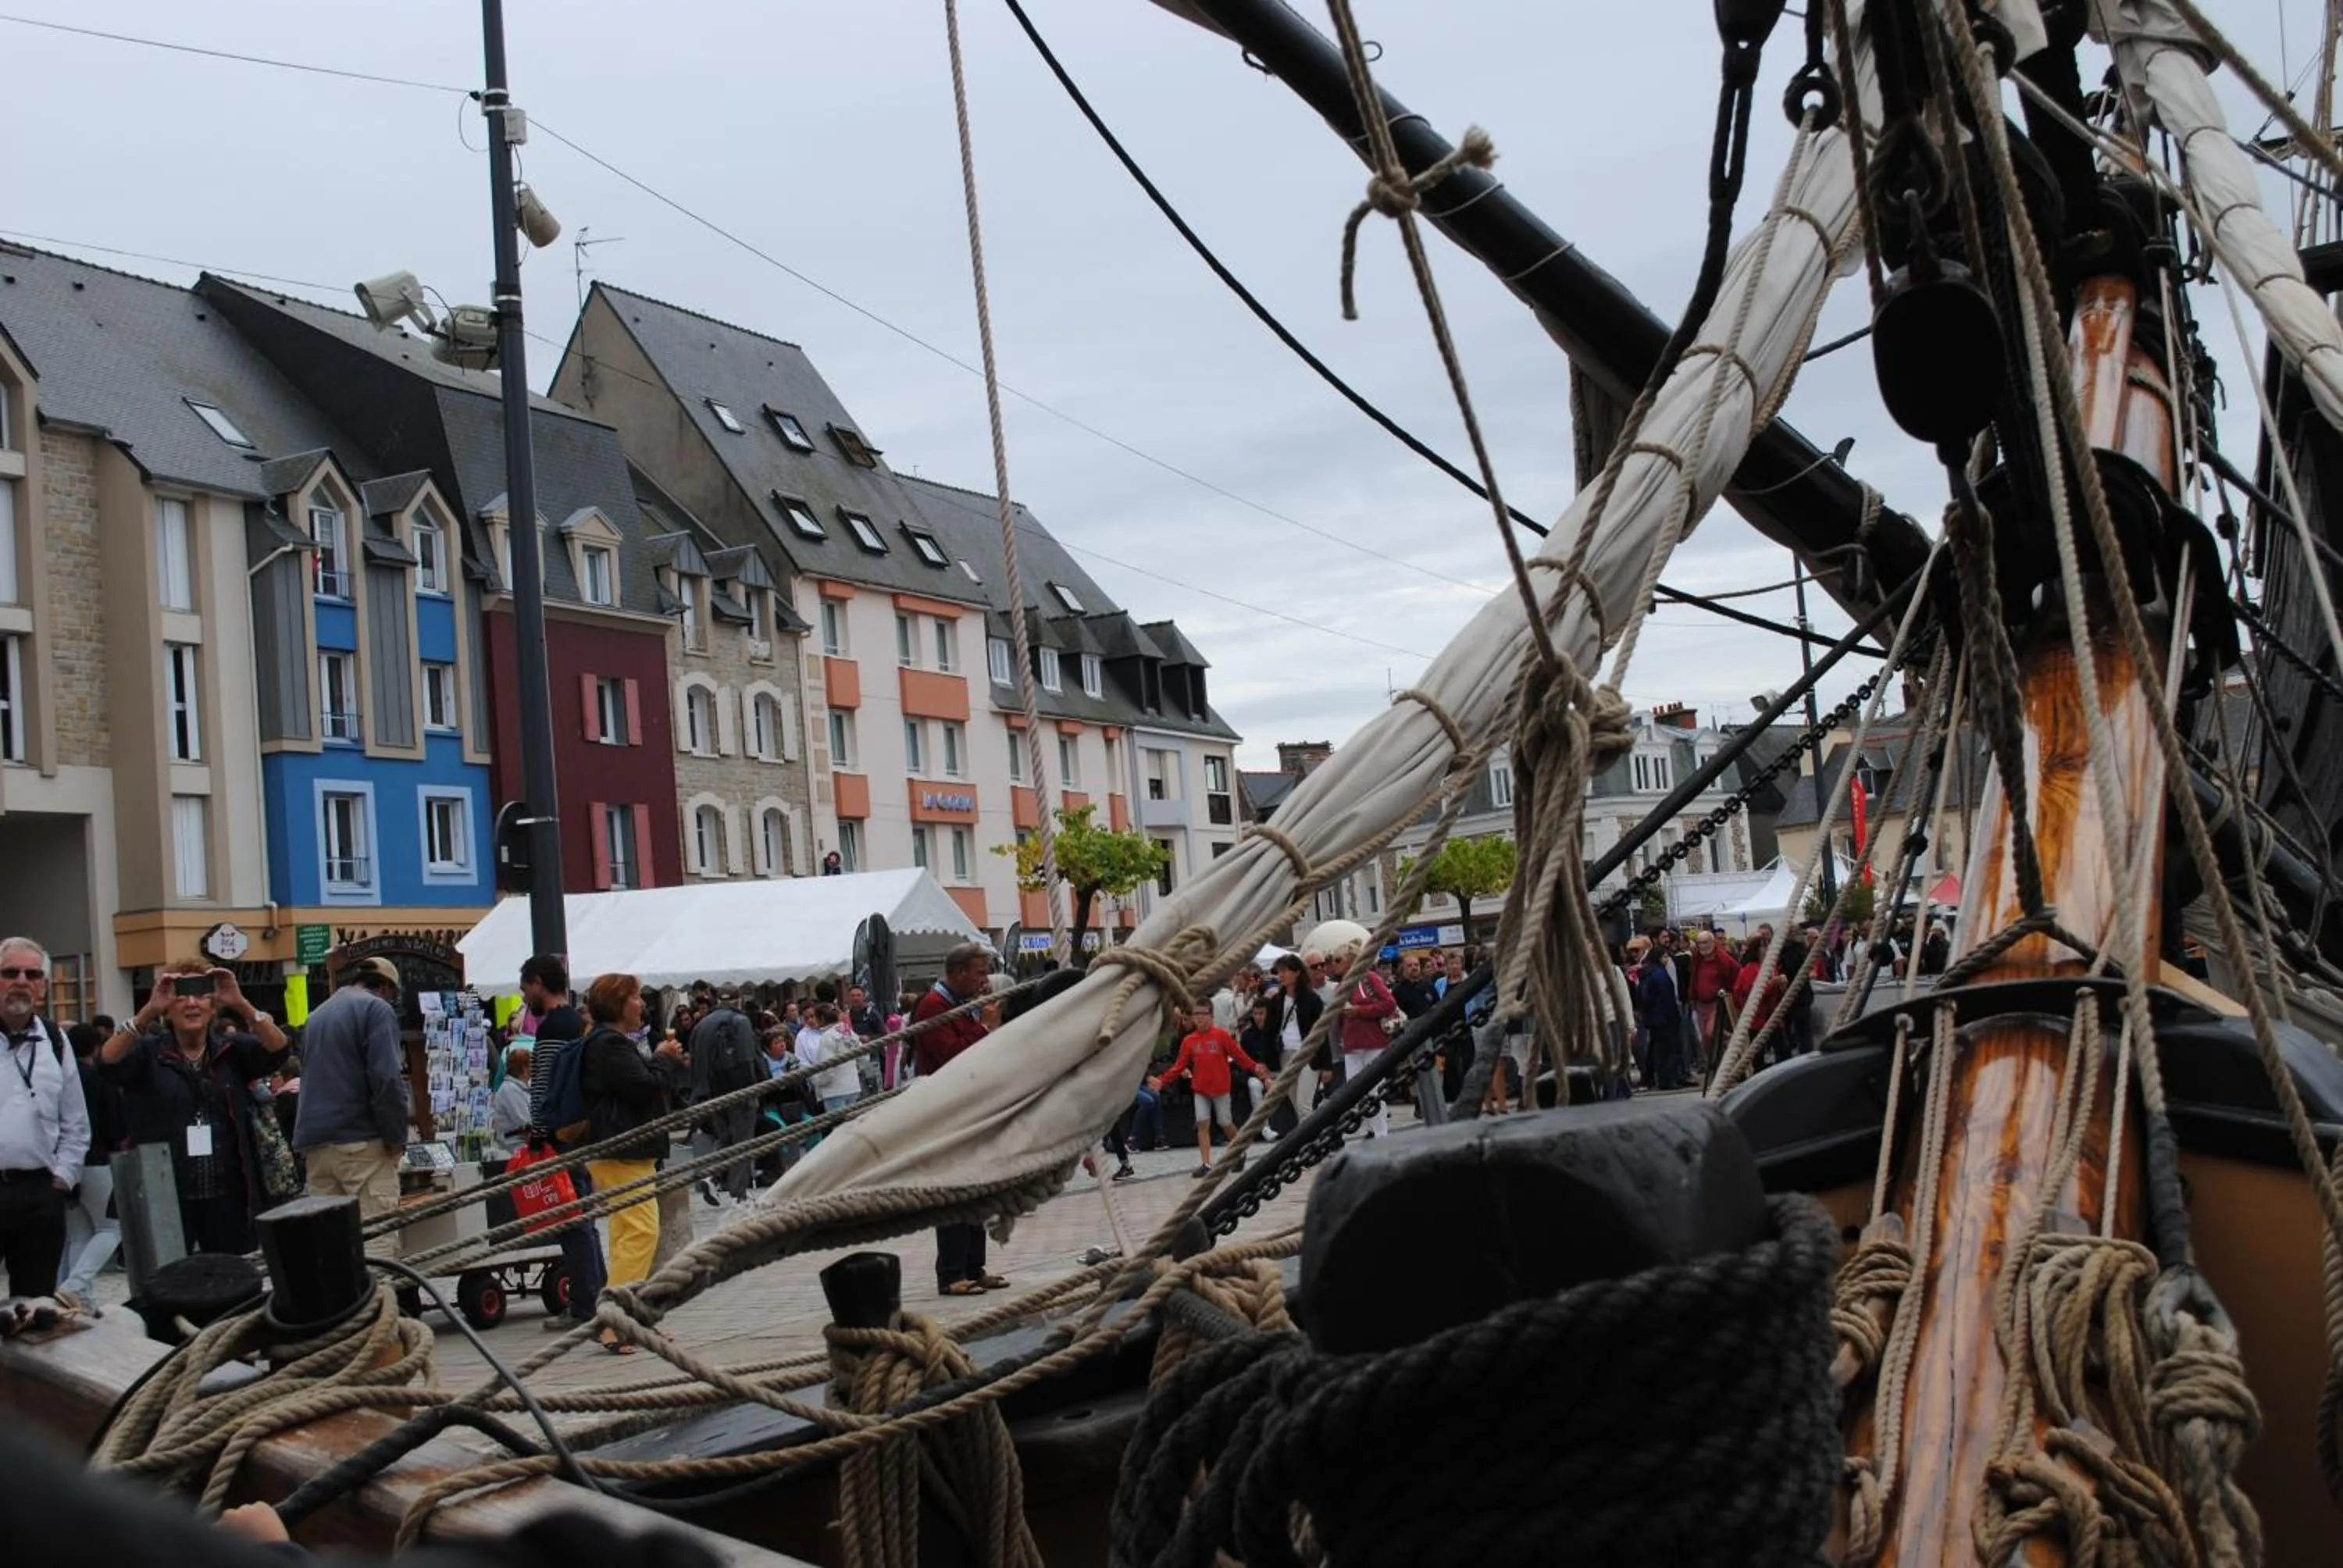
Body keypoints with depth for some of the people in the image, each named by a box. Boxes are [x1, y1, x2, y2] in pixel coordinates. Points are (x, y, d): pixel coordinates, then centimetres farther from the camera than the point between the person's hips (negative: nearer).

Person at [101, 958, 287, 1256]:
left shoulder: (231, 1050, 8)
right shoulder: (148, 1052, 4)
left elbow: (277, 1050, -9)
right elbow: (108, 1062, -15)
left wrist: (242, 1005, -24)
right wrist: (148, 1011, -28)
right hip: (165, 1198, -2)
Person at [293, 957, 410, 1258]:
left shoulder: (316, 1016, 22)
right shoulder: (377, 1009, -5)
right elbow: (387, 1078, -15)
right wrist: (397, 1136, -10)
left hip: (314, 1142, 7)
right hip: (361, 1141, -7)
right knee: (378, 1234, -8)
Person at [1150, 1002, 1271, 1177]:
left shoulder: (1221, 1035, -8)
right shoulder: (1189, 1041, -1)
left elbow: (1239, 1055, -10)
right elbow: (1179, 1066, -1)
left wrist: (1255, 1068, -22)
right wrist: (1162, 1080, -10)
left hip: (1220, 1088, -2)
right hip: (1200, 1090, 2)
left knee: (1225, 1123, 7)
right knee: (1202, 1124, -5)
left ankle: (1240, 1152, 33)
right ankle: (1205, 1164, -2)